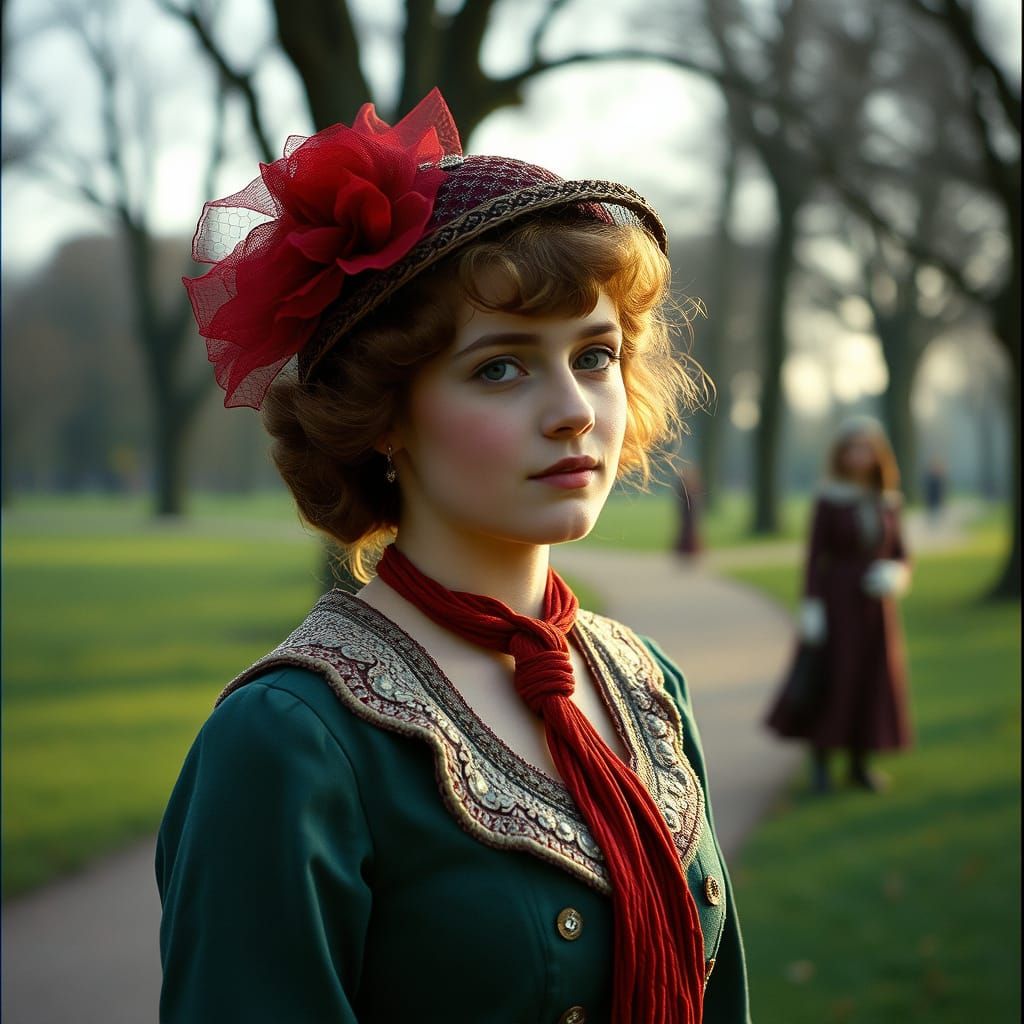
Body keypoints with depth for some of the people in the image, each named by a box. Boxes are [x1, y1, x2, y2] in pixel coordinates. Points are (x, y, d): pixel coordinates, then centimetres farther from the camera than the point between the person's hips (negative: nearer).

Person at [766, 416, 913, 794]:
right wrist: (811, 607, -13)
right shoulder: (829, 499, -7)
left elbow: (900, 553, 10)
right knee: (832, 680, -5)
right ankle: (819, 759, 12)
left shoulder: (887, 501, 4)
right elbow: (815, 555, -8)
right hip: (838, 602, -4)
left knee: (874, 679, 6)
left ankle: (860, 762, 18)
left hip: (876, 605, 4)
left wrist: (898, 574, -12)